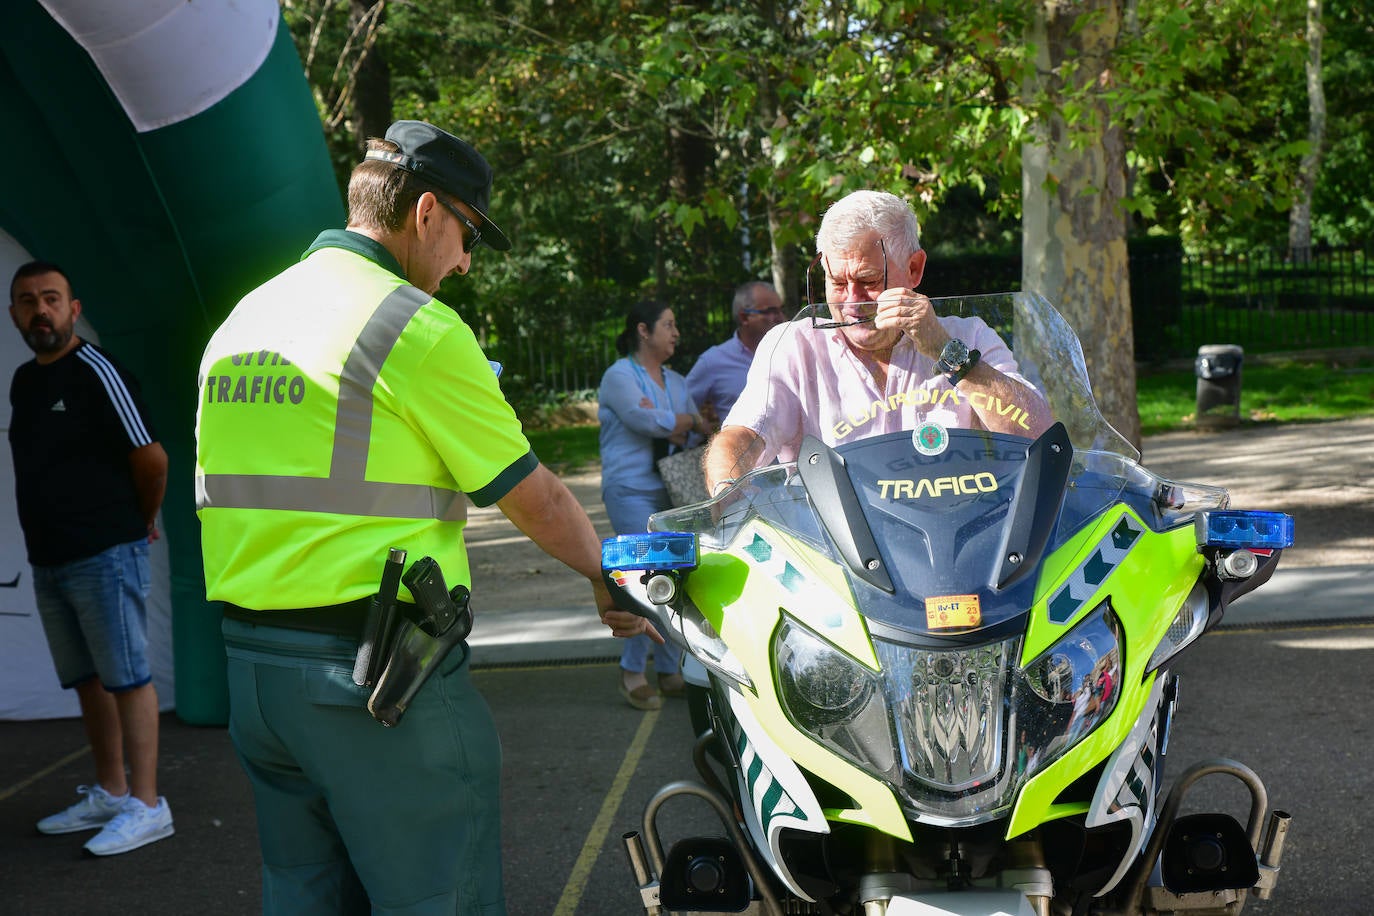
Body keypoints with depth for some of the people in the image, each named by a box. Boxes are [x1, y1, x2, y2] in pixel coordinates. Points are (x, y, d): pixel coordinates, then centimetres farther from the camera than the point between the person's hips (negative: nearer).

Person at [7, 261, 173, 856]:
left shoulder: (95, 373, -12)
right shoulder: (24, 382, 13)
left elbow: (150, 458, -13)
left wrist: (143, 521, 1)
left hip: (104, 556, -8)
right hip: (49, 560, 8)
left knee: (127, 678, -5)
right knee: (87, 681, 14)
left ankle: (146, 806, -2)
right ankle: (109, 793, 24)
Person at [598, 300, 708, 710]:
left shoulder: (676, 381, 20)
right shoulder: (619, 376, -3)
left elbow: (697, 434, 12)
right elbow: (647, 420, -17)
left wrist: (670, 427, -10)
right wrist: (692, 423, -3)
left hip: (672, 491, 7)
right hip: (632, 489, -7)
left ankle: (669, 672, 12)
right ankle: (631, 672, -4)